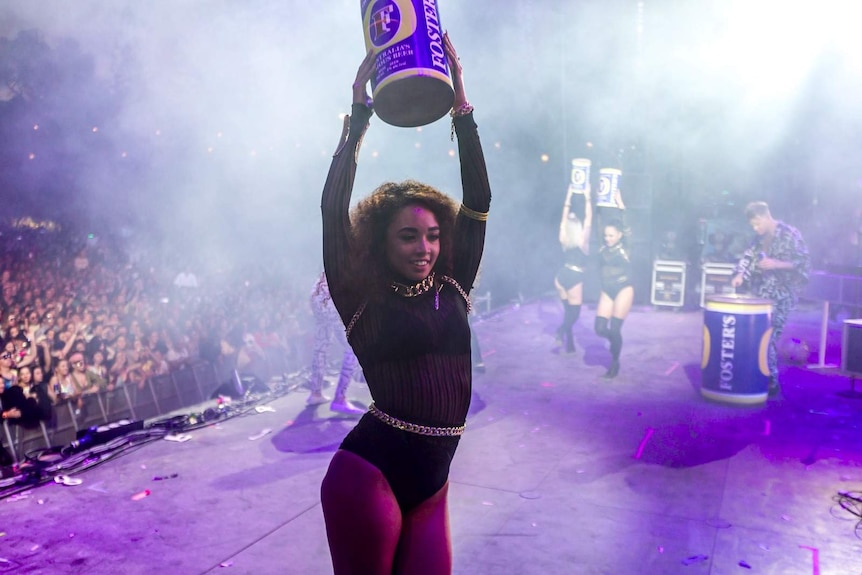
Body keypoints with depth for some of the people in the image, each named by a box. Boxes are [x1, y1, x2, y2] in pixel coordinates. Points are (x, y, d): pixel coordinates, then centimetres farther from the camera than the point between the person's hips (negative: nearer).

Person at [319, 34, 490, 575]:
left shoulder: (453, 289, 6)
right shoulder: (362, 302, -4)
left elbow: (478, 202, 3)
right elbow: (334, 209, -11)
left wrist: (460, 99, 1)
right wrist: (360, 110, -8)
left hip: (430, 485, 5)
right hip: (368, 478, -4)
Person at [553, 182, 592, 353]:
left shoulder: (564, 240, 0)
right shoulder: (582, 240, -10)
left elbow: (565, 217, 8)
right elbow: (588, 218, -8)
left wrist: (569, 196, 12)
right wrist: (587, 197, -3)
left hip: (561, 276, 5)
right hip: (575, 278, -5)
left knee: (568, 311, 13)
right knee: (574, 312, 2)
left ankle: (569, 345, 11)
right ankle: (562, 330, -25)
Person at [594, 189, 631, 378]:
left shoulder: (625, 248, -5)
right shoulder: (603, 249, 4)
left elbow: (626, 224, -11)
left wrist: (619, 202, -10)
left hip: (623, 290, -4)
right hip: (607, 291, 4)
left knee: (614, 329, -5)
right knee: (600, 329, -4)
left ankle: (615, 363, 12)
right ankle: (615, 342, 29)